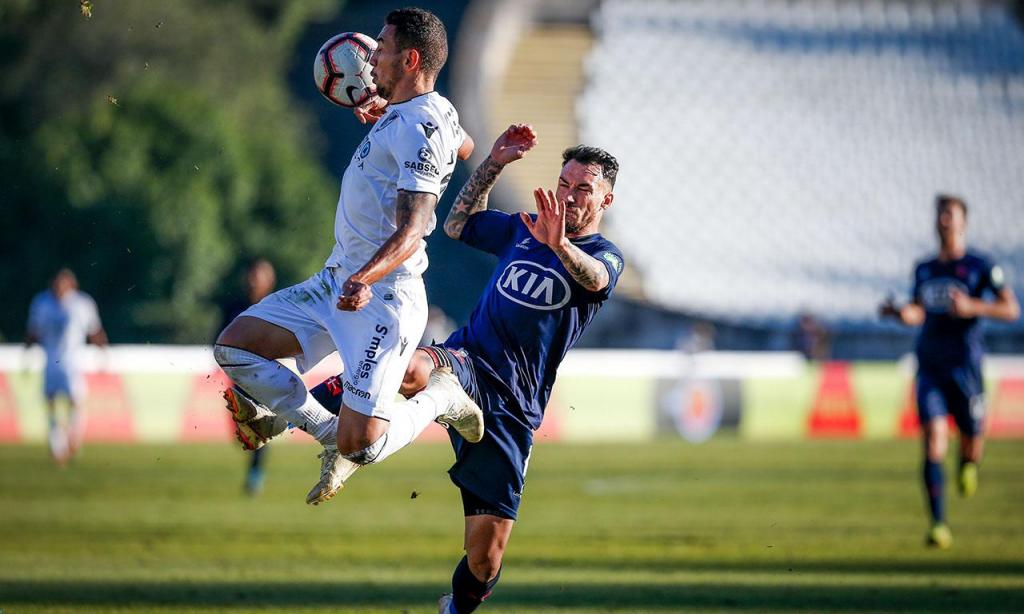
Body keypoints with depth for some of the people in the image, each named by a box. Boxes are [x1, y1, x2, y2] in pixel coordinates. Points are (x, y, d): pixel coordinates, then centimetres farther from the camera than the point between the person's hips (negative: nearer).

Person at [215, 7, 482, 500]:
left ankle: (440, 400, 11)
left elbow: (412, 229, -28)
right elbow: (463, 147, 38)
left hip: (383, 296, -10)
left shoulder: (419, 128, -18)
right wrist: (384, 119, 39)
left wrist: (366, 279, -44)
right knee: (234, 348, 2)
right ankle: (331, 435, 13)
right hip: (336, 282, 10)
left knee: (360, 446, -18)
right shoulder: (435, 112, 13)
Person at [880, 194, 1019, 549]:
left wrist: (972, 307, -18)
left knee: (971, 438, 6)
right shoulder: (924, 270, 12)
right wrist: (899, 312, -1)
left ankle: (968, 465, 47)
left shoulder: (979, 267, -1)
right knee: (933, 439, -13)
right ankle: (938, 525, -15)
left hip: (964, 365, -2)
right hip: (930, 366, 2)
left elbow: (1011, 310, -4)